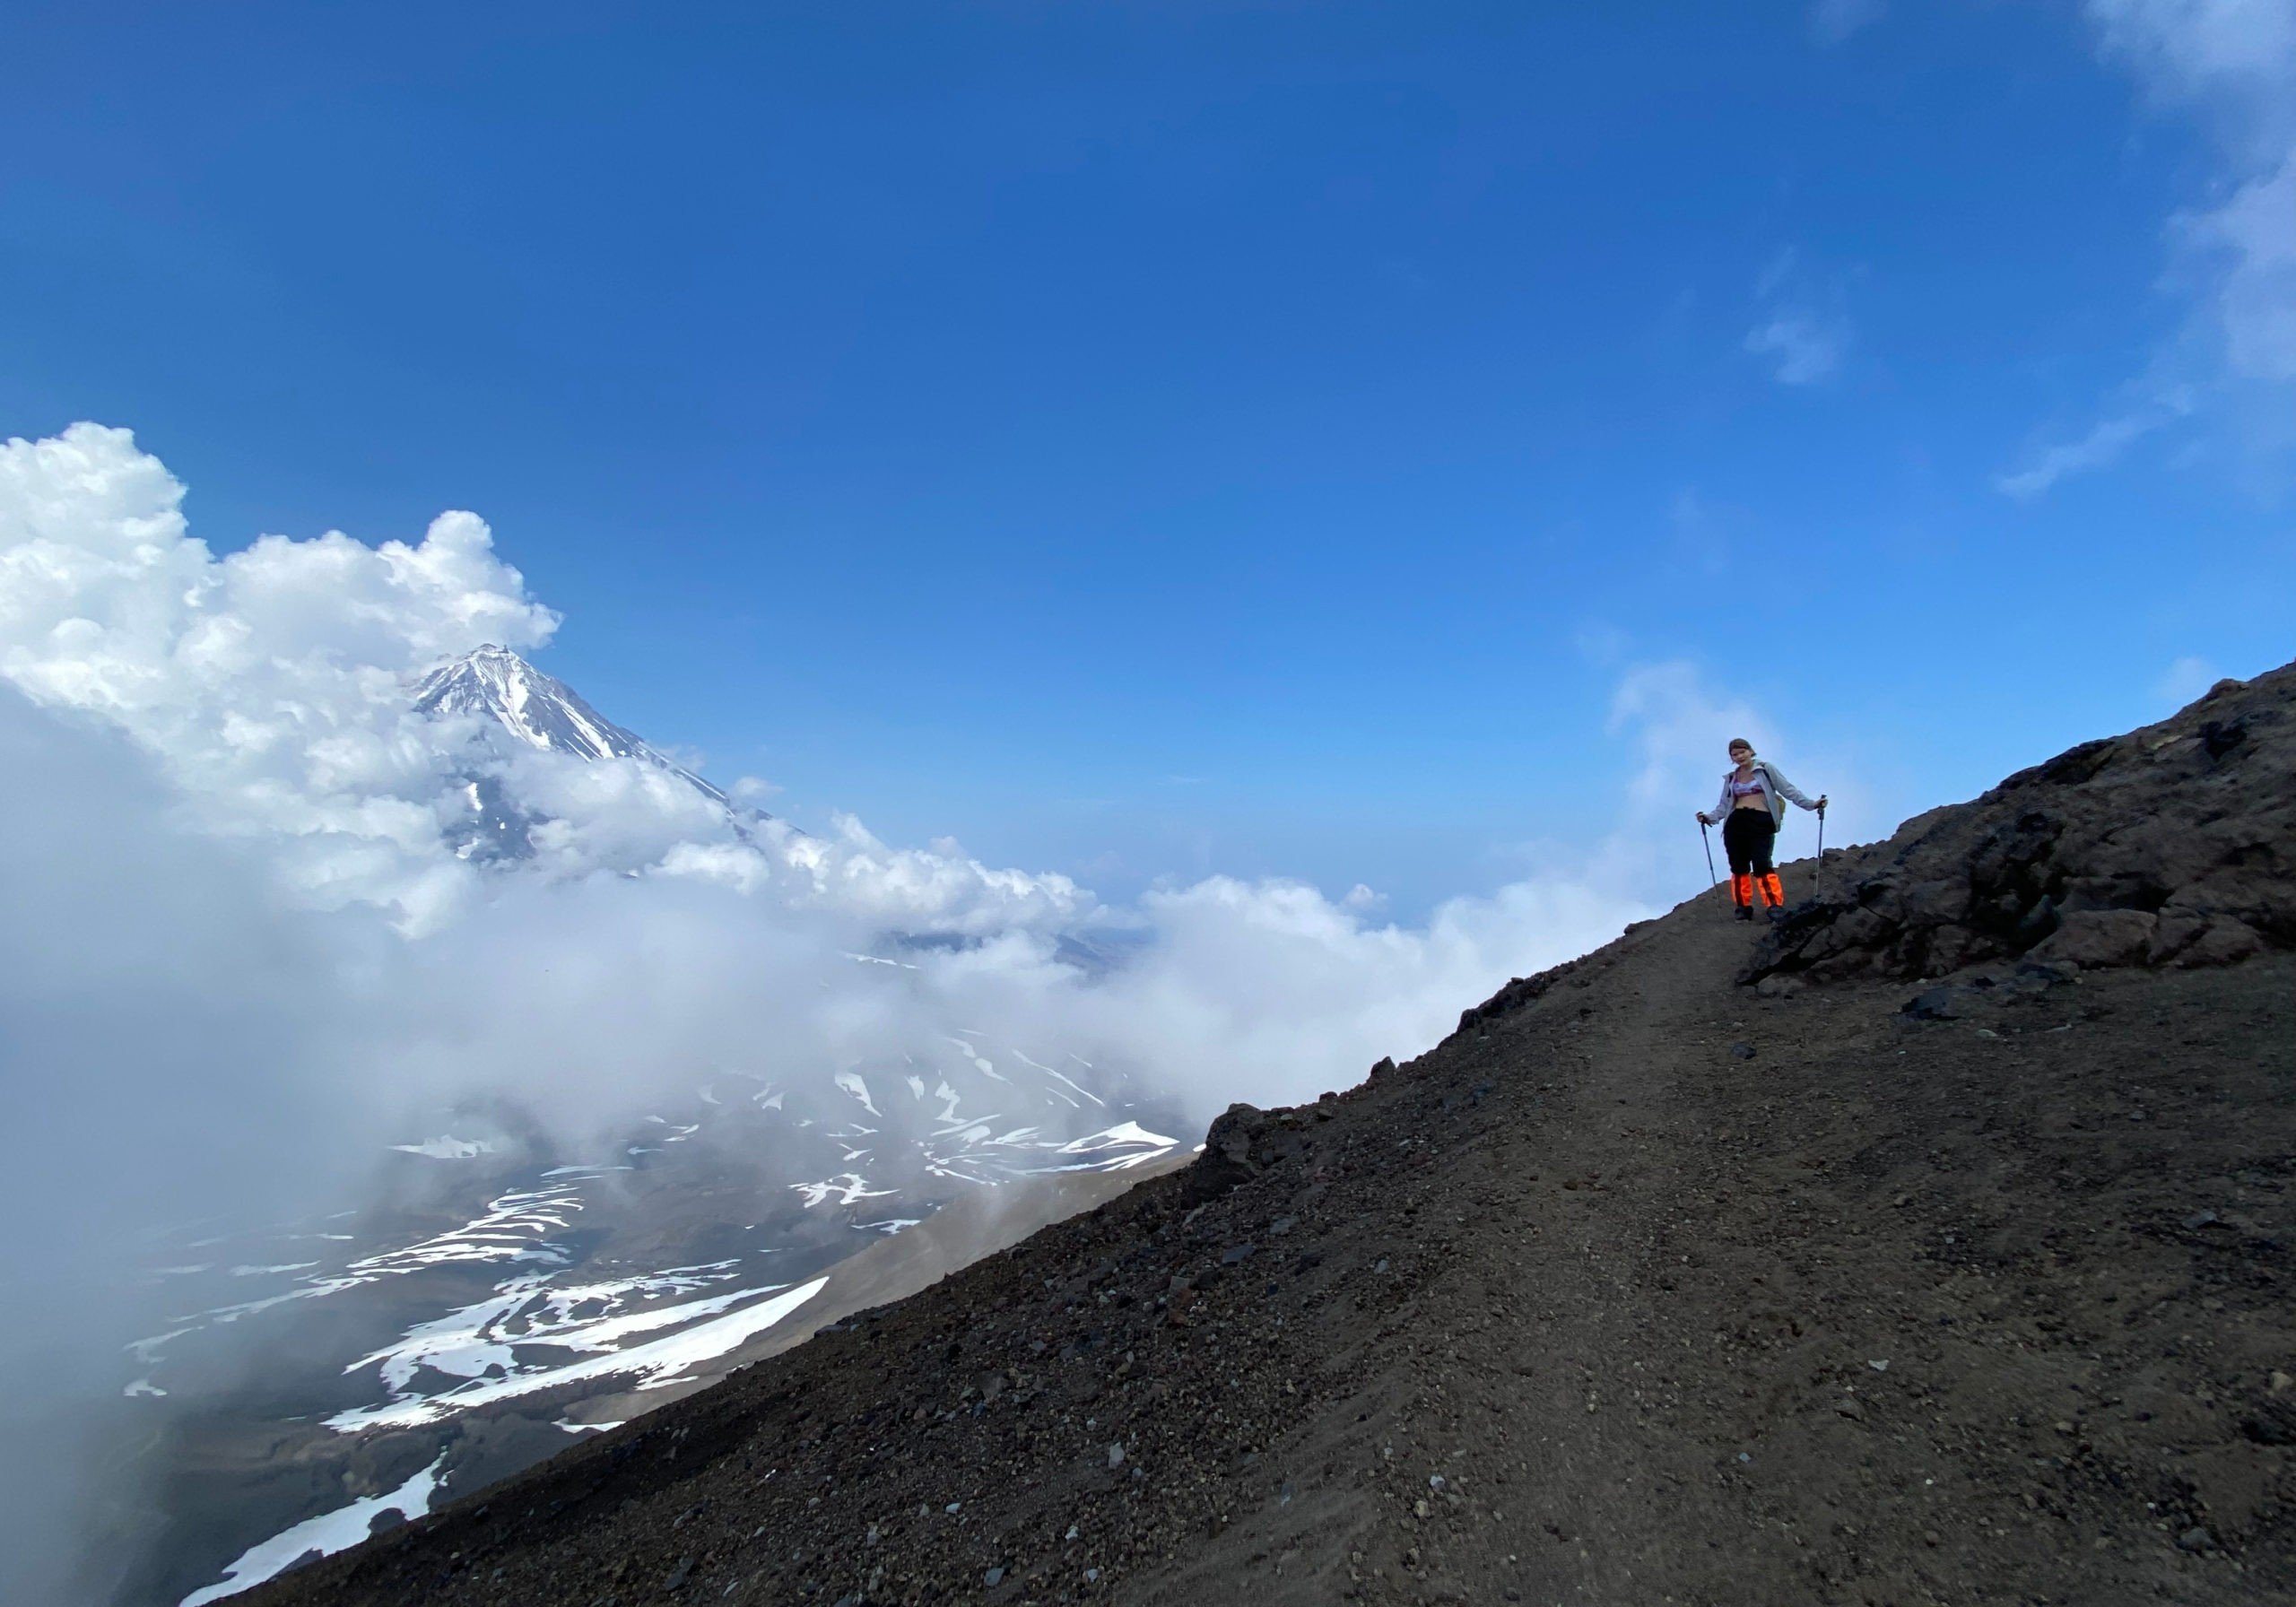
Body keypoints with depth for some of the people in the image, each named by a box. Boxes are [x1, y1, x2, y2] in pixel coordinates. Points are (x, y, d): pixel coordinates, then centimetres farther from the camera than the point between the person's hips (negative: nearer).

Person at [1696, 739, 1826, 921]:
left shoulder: (1766, 768, 9)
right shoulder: (1730, 778, 18)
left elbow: (1788, 789, 6)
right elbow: (1724, 805, 16)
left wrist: (1810, 804, -2)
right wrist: (1709, 818, -1)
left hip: (1762, 822, -4)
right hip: (1736, 824, 4)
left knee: (1761, 865, -16)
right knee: (1738, 867, 1)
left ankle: (1776, 905, -14)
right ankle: (1743, 907, 7)